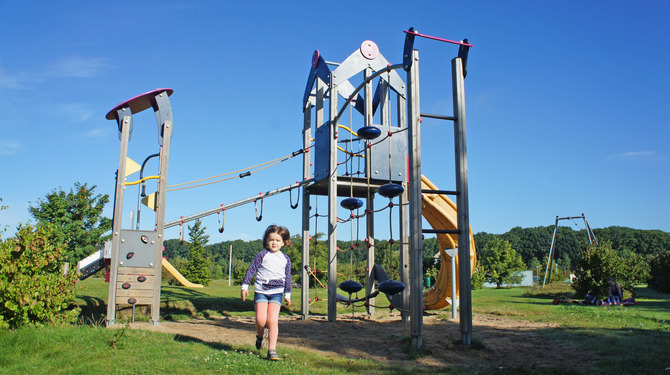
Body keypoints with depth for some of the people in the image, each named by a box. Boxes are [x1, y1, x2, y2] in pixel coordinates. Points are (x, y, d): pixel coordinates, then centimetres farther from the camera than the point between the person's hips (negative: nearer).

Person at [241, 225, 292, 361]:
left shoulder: (286, 259, 11)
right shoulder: (262, 255, 2)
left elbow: (287, 277, 19)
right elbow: (251, 270, 4)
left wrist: (287, 294, 21)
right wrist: (245, 286, -2)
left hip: (277, 292, 1)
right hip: (261, 291, -1)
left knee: (272, 320, -11)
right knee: (261, 320, -11)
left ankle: (272, 349, -4)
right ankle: (260, 336, 24)